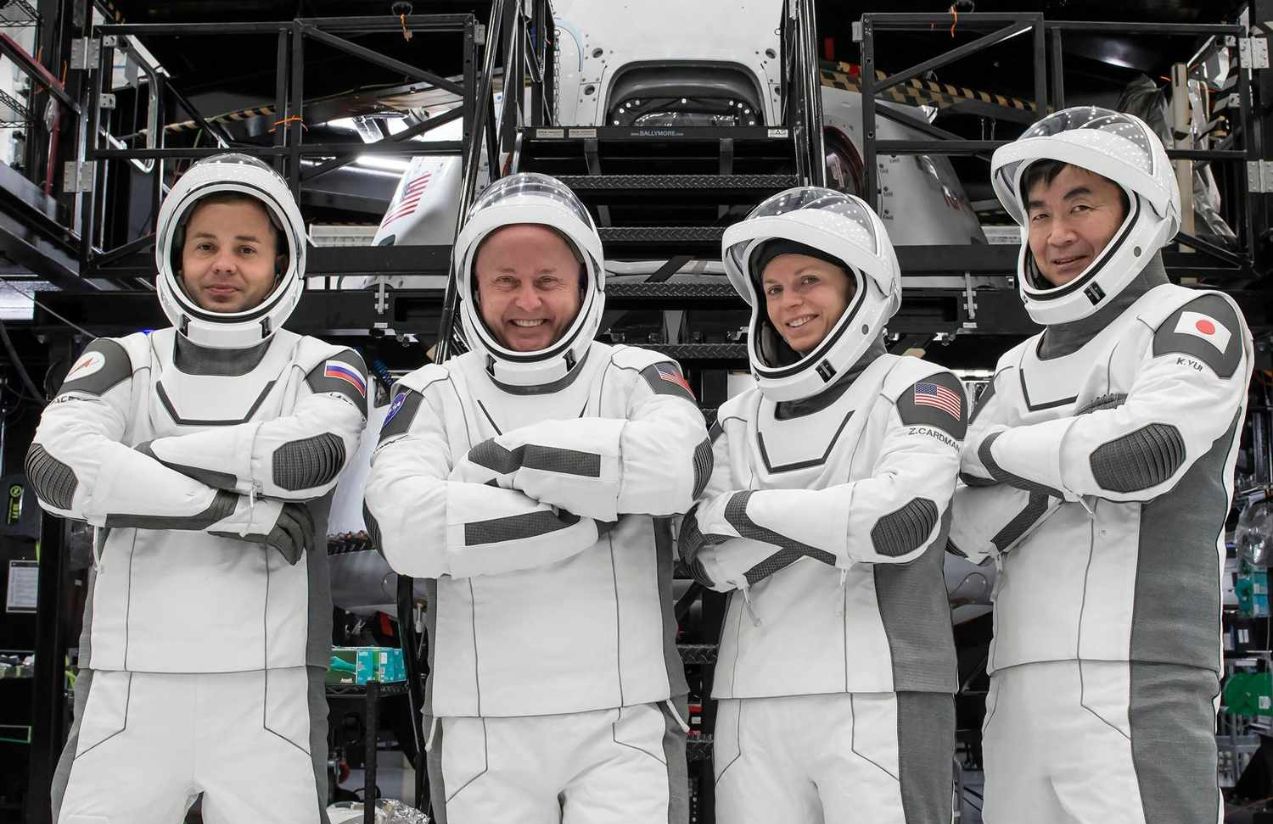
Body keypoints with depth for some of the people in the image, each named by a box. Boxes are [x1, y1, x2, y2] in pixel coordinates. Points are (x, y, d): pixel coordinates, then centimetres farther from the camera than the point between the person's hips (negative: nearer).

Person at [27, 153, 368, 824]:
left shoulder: (321, 366, 7)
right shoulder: (124, 362, 9)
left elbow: (314, 453, -16)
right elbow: (57, 466, -11)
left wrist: (152, 454, -9)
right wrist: (236, 509, -14)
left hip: (265, 693, -1)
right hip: (130, 690, 1)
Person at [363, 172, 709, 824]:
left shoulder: (636, 377, 5)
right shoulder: (434, 394, 5)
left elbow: (681, 465, -18)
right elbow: (400, 526, -14)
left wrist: (508, 456, -14)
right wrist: (587, 518, -16)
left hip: (625, 722, -1)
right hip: (481, 727, 1)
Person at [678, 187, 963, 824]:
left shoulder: (915, 389, 3)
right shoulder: (740, 419, 14)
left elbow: (903, 520, -15)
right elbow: (709, 560, 2)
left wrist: (742, 509, -6)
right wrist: (841, 516, -11)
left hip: (878, 699, -4)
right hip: (753, 704, 4)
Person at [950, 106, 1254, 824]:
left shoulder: (1196, 321, 4)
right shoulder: (1020, 369, 21)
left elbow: (1145, 450, -16)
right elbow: (972, 527, 7)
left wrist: (993, 450, 0)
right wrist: (1078, 441, -9)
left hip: (1136, 680, -5)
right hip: (1021, 688, 6)